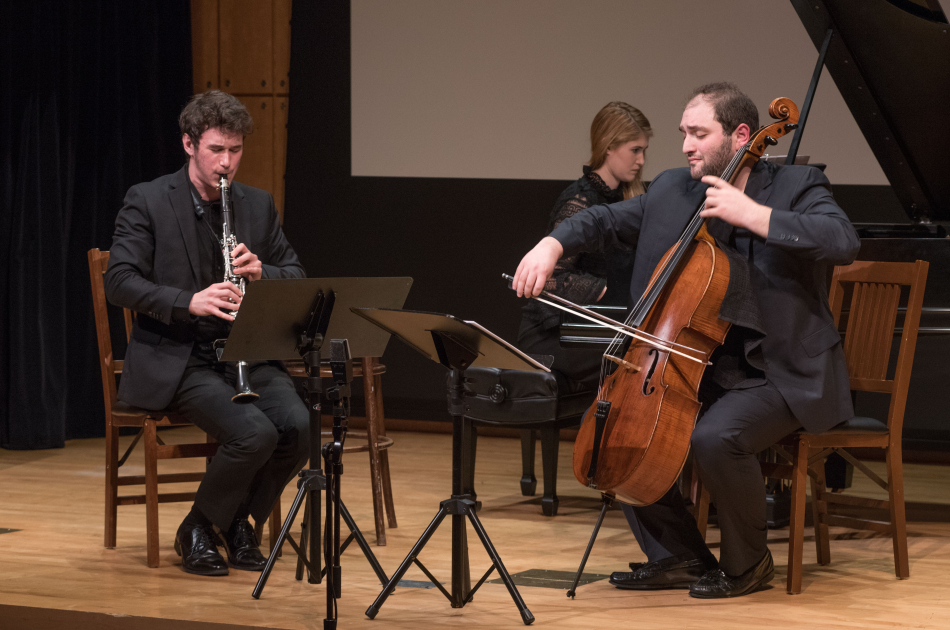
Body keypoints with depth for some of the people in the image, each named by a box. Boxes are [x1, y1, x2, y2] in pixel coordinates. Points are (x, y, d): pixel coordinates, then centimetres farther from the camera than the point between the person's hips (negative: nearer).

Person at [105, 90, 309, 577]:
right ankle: (198, 530, -3)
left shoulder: (257, 205, 11)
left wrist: (260, 272, -11)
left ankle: (239, 522, 3)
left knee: (297, 425, -23)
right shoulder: (147, 202, -4)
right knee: (254, 432, -29)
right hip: (175, 359, -5)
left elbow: (296, 278, 13)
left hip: (244, 351, 5)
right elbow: (119, 282, -13)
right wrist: (189, 302, -27)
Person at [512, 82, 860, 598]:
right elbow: (607, 220, 16)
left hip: (780, 375, -7)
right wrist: (553, 244, -5)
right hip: (700, 366, 7)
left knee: (715, 437, -32)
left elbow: (843, 243, -26)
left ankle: (747, 561, -6)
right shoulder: (672, 192, 9)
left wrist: (753, 215, -28)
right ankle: (679, 556, 7)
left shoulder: (795, 186, -9)